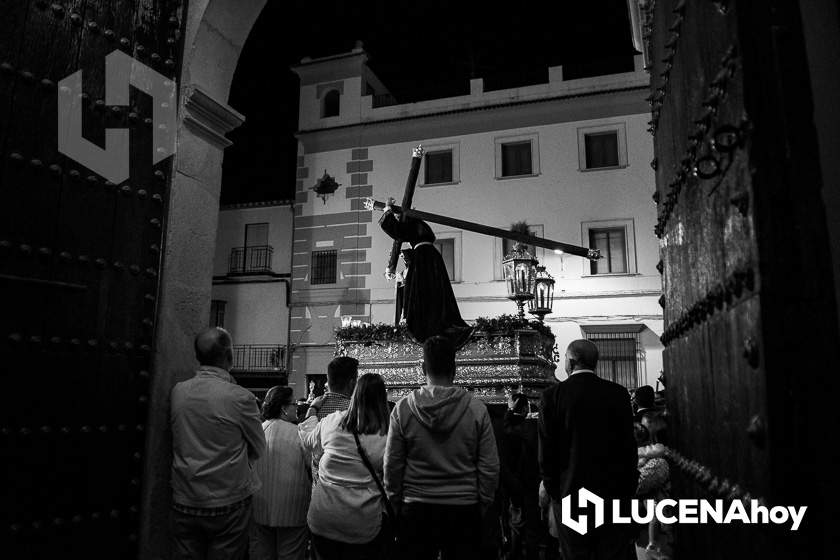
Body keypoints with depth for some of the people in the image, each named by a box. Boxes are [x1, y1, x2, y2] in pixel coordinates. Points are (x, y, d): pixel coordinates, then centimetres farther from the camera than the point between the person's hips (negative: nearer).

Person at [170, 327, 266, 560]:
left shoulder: (177, 392, -4)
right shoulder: (241, 397, -16)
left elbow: (175, 446, 6)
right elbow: (258, 449, -2)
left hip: (183, 505, 4)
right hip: (228, 504, -4)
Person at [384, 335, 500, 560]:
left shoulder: (403, 408, -8)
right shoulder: (476, 408, -9)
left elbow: (392, 465, -3)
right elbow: (490, 467, -5)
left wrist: (396, 502, 10)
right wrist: (483, 504, 9)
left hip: (416, 510, 0)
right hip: (464, 509, 0)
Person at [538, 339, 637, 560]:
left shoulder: (552, 396, -7)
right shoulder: (618, 393, -2)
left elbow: (546, 452, -6)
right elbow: (629, 445, 1)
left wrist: (552, 490, 4)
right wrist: (628, 490, 9)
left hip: (569, 495, -1)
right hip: (614, 493, 2)